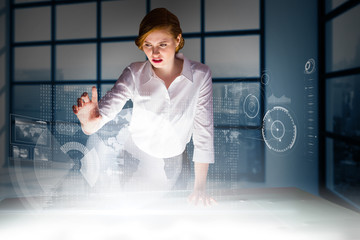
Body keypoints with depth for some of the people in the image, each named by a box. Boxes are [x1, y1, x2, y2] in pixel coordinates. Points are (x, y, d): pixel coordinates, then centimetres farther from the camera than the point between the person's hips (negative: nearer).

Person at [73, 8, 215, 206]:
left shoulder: (200, 75, -16)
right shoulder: (134, 74, -15)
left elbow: (204, 129, -15)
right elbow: (107, 108, -24)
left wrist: (199, 187, -14)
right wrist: (90, 121, -50)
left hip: (174, 159, 1)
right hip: (138, 154, 0)